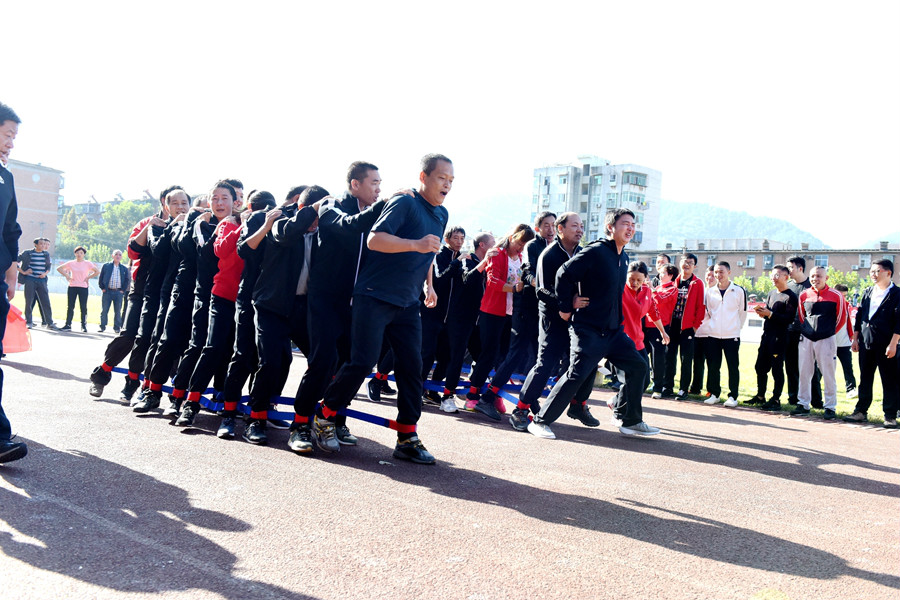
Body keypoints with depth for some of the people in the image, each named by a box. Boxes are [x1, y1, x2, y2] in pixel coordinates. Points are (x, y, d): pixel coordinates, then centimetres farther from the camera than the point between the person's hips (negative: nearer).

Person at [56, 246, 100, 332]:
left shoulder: (87, 263, 2)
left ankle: (84, 325, 4)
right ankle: (68, 325, 8)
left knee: (83, 307, -2)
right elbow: (59, 268, 15)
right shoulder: (71, 263, 8)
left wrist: (88, 278, -5)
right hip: (72, 287, 2)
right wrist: (67, 276, 3)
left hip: (83, 287, -2)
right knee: (70, 307, 4)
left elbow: (97, 271, 0)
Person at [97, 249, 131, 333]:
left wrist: (123, 290, 0)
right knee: (104, 310, 2)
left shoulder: (124, 268, 10)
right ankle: (102, 327, 9)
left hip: (118, 292, 0)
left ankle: (117, 327, 10)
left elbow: (127, 280, 10)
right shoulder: (106, 266, 8)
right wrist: (102, 288, -1)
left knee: (118, 311, 3)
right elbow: (100, 278, 7)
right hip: (107, 291, 0)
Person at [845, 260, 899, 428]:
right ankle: (860, 411, 18)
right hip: (866, 344, 6)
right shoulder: (867, 293, 13)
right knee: (865, 379, 11)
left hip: (886, 345, -6)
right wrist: (855, 338, 10)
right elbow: (859, 316, 15)